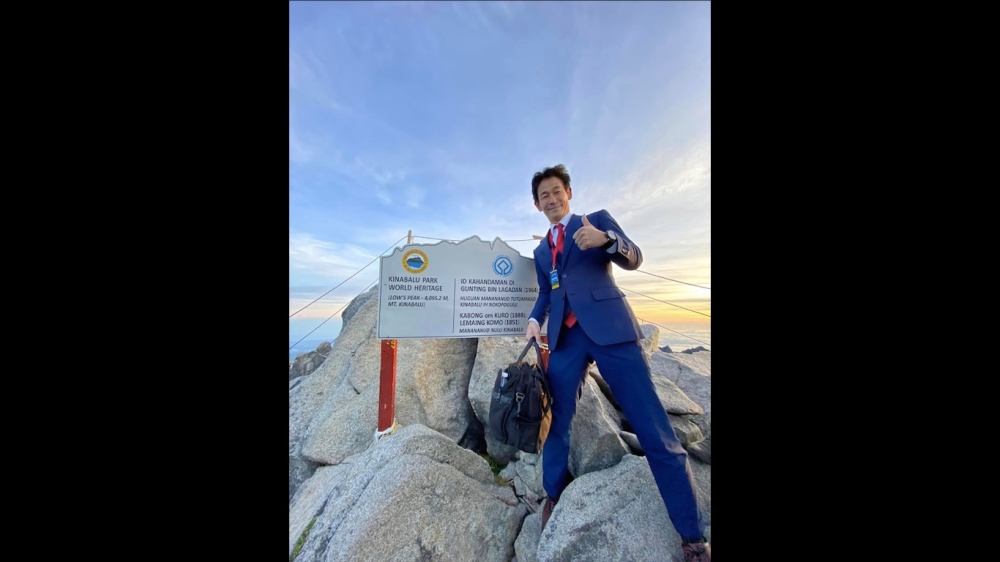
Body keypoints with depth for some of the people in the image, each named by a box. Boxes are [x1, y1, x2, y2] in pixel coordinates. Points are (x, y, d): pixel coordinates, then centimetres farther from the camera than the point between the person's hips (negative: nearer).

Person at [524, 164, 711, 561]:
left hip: (609, 327, -3)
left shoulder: (598, 219, 11)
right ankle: (554, 497, 29)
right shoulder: (541, 250, 21)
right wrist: (536, 319, 3)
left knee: (653, 429, -1)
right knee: (556, 421, 8)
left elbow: (633, 258, 0)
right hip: (564, 336, 4)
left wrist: (606, 240, -21)